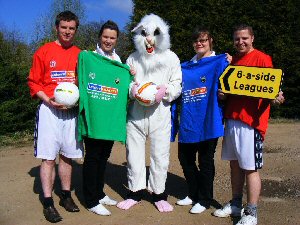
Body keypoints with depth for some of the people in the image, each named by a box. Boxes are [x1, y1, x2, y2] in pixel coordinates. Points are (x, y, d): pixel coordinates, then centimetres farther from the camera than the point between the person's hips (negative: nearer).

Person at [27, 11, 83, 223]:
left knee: (67, 155, 10)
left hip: (72, 111, 3)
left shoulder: (80, 55, 10)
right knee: (48, 157, -2)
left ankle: (66, 195, 24)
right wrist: (49, 100, -12)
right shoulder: (43, 52, 3)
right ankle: (48, 203, 7)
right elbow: (34, 82, 2)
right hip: (50, 110, -3)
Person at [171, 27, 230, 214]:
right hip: (188, 122, 6)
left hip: (208, 122, -5)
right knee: (185, 159, 13)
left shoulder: (219, 62, -1)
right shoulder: (185, 68, 14)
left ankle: (204, 200, 23)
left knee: (205, 161, 5)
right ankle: (193, 194, 33)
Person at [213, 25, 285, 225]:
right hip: (231, 119, 7)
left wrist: (275, 97, -29)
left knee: (250, 168, -2)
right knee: (235, 164, 13)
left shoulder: (262, 59, -4)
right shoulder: (233, 61, 17)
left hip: (251, 121, -7)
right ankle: (236, 204, 26)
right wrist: (223, 94, 1)